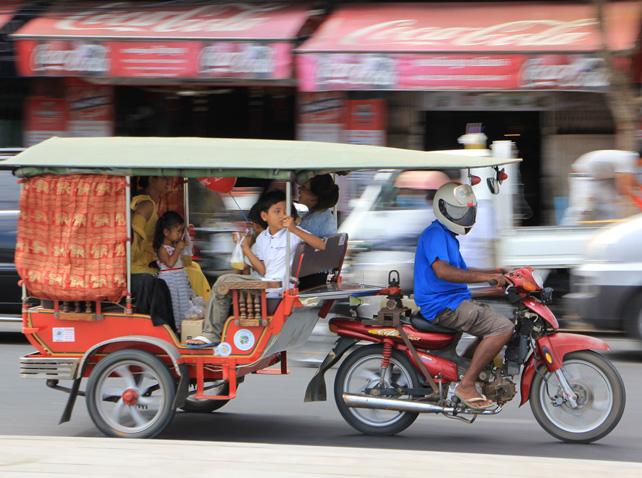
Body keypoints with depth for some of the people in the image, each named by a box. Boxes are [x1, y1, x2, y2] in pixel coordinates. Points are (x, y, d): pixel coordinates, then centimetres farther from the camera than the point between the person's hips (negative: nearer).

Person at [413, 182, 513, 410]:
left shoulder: (447, 236, 22)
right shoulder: (435, 234, -13)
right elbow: (442, 271, -29)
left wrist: (494, 274, 19)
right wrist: (486, 277, -30)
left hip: (455, 302, 11)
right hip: (443, 306, -11)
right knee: (503, 328, -22)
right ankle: (466, 385, -23)